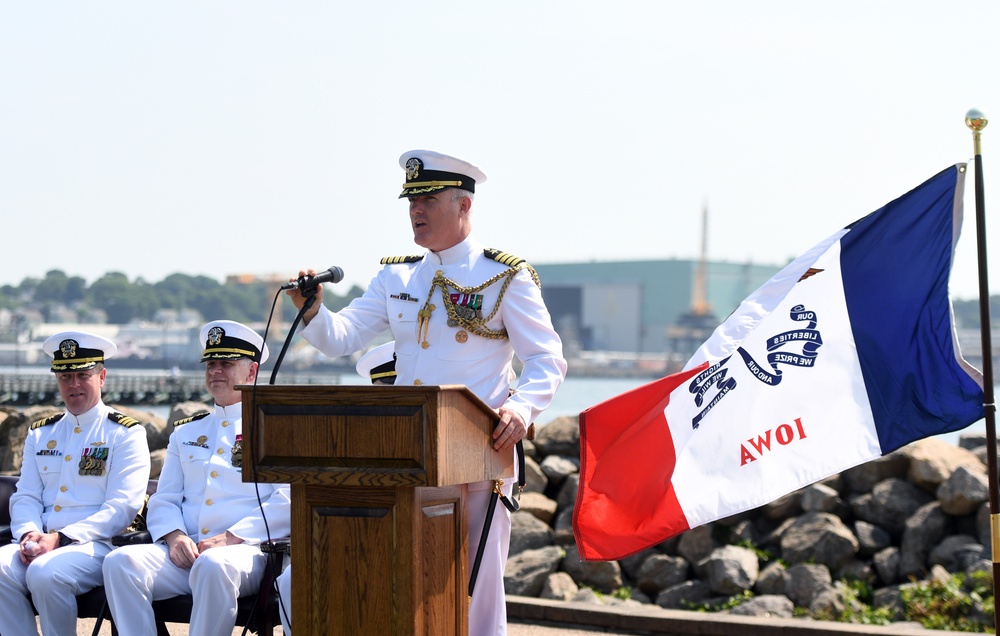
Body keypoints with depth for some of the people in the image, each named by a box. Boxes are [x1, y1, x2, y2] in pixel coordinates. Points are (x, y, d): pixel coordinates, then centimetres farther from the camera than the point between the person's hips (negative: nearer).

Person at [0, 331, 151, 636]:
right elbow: (25, 496, 15)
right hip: (41, 544, 5)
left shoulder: (125, 433, 3)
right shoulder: (40, 433, 20)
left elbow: (122, 506, -7)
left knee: (45, 573, -34)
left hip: (97, 544, -5)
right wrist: (29, 534, -9)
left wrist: (60, 538, -17)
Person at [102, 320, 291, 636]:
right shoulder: (186, 432, 25)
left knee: (213, 566, -40)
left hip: (245, 550, -4)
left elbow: (287, 502, -4)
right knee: (120, 562, -25)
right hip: (184, 551, 5)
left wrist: (231, 537, -14)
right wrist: (174, 536, -4)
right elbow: (164, 500, 19)